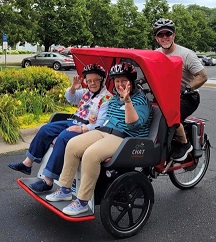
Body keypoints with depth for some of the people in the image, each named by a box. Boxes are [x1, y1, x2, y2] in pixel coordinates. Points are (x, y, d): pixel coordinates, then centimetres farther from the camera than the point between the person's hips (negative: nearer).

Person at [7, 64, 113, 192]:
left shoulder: (107, 98, -12)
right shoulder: (86, 92, 14)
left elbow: (101, 124, -20)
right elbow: (70, 98, 20)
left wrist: (82, 129, -28)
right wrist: (73, 88, -3)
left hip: (88, 128, -9)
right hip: (74, 122, 9)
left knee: (62, 138, -31)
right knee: (45, 129, 1)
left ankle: (48, 181, -27)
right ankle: (27, 163, 7)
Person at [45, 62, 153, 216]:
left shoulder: (140, 100, -6)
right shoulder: (114, 99, 20)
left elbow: (134, 125, -22)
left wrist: (127, 101, -29)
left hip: (126, 139, -8)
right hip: (104, 132, 9)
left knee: (91, 154, -32)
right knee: (73, 145, -11)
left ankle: (82, 202, -21)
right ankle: (65, 190, -1)